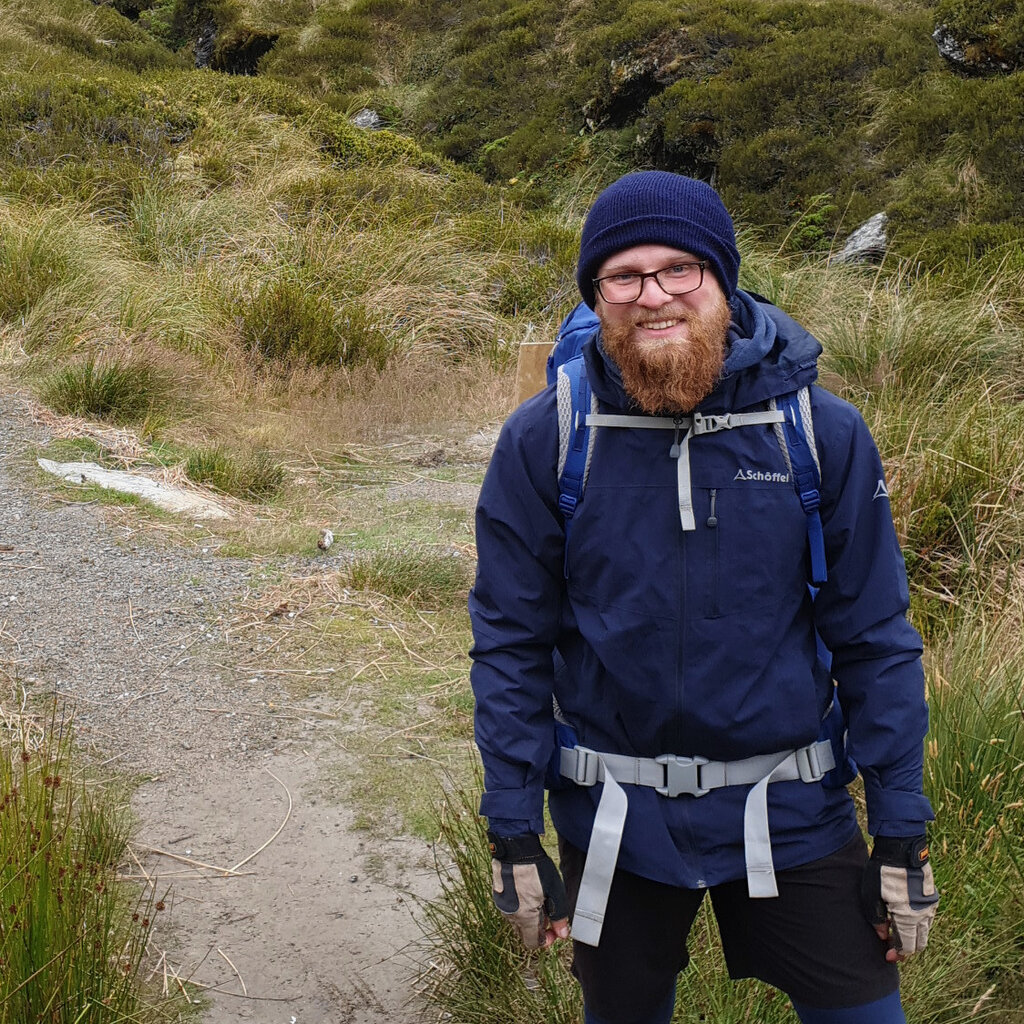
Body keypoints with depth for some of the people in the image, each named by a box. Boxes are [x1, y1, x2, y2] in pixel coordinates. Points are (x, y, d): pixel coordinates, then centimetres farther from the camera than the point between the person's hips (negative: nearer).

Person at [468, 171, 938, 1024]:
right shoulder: (542, 441, -10)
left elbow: (876, 642, -4)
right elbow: (510, 643, -5)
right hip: (614, 820, 1)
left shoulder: (825, 432, -9)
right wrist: (513, 837, -5)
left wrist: (904, 840, -4)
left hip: (789, 812, 0)